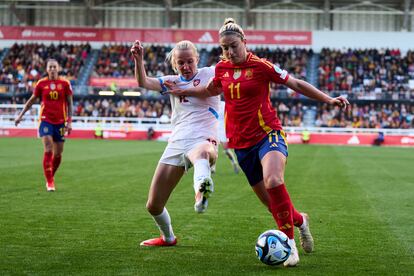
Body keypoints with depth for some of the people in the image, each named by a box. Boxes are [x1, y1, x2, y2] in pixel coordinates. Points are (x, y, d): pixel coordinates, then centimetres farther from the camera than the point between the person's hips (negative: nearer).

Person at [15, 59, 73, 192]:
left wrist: (69, 121, -3)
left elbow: (70, 103, 4)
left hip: (60, 122, 1)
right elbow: (32, 100, 12)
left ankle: (51, 176, 28)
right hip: (45, 121, -1)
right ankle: (49, 182, -9)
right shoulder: (41, 83, 1)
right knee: (48, 150, -14)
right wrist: (21, 115, 11)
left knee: (58, 153, 5)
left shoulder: (65, 83, 0)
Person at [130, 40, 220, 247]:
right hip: (176, 143, 5)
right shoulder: (173, 81, 16)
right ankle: (168, 237, 36)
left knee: (201, 152, -47)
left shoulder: (209, 74, 7)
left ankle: (202, 191, -79)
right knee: (153, 206, 6)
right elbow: (144, 83, 0)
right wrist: (138, 60, -17)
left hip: (202, 140, -5)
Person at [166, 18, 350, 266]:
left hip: (268, 134, -5)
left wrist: (329, 99, -10)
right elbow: (212, 90, 30)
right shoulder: (221, 69, 7)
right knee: (274, 203, 6)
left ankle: (290, 243, -25)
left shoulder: (260, 66, -8)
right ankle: (300, 221, 38)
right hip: (242, 144, 5)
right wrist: (184, 92, 24)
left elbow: (297, 84, -4)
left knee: (273, 181, -34)